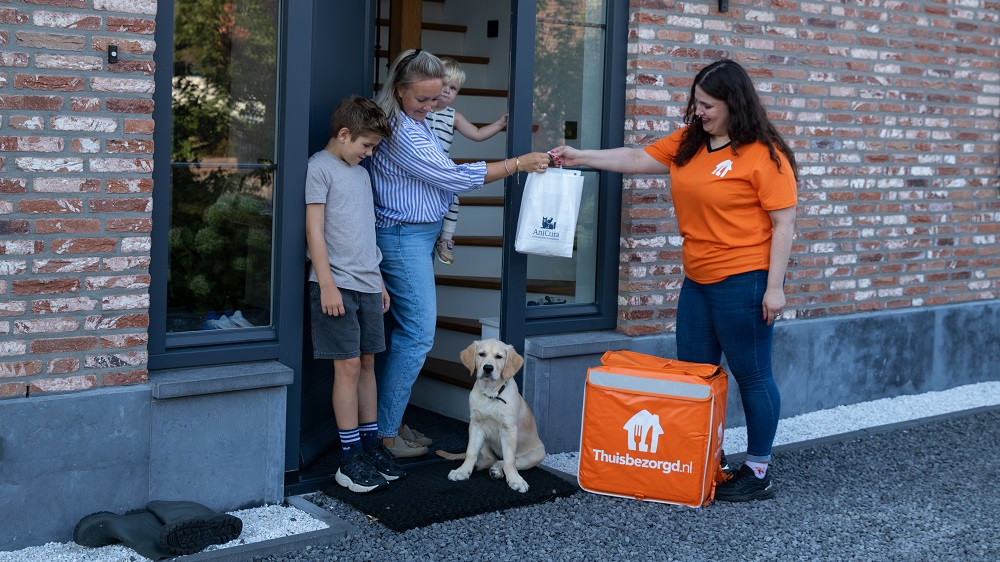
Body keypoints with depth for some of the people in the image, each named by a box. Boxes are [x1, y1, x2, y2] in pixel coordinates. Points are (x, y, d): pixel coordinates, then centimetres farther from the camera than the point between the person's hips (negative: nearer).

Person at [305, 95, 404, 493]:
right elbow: (315, 230, -10)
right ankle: (350, 457, 0)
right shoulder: (319, 167, -5)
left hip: (367, 283, 7)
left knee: (367, 363, 10)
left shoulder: (361, 174, 18)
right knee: (348, 365, -6)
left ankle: (371, 444, 18)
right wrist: (326, 285, -15)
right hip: (337, 284, -7)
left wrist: (380, 281, 20)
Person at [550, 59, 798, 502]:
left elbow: (784, 222, -12)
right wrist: (579, 158, 6)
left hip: (743, 282, -7)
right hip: (697, 281, 7)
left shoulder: (764, 154, -12)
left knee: (751, 377, 4)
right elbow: (637, 159, 13)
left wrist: (774, 286, -15)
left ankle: (758, 472, 16)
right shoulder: (687, 143, 8)